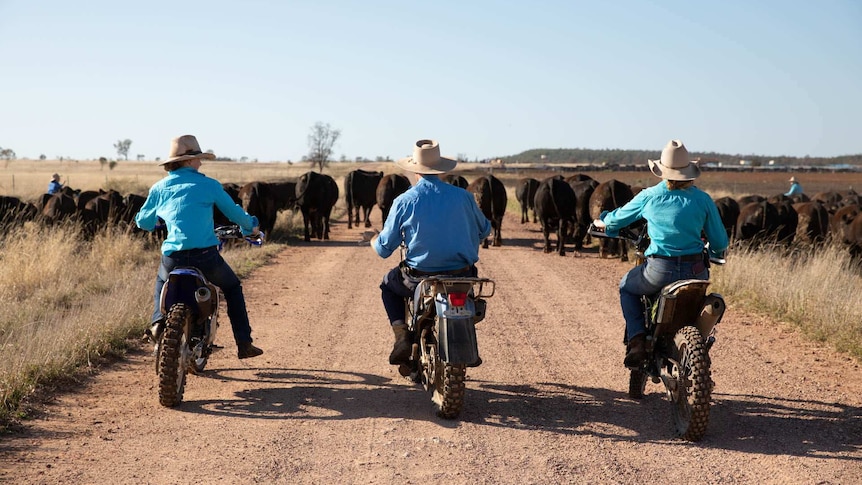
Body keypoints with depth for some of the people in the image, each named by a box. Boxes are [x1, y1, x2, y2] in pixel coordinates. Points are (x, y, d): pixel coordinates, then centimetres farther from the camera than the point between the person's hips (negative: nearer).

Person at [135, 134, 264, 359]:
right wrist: (251, 226, 33)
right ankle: (244, 344, 18)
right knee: (232, 287, 25)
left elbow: (143, 222, 21)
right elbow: (234, 212, 12)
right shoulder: (209, 185, 5)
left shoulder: (159, 188, 11)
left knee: (161, 280, 37)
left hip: (173, 257, 2)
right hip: (206, 256, -2)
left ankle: (159, 320, 12)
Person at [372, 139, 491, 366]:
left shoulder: (403, 201, -8)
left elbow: (384, 249, -2)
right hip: (462, 275, 2)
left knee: (388, 284, 30)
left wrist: (374, 242, 23)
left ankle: (402, 334, 7)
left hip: (420, 277, -1)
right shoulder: (463, 196, -2)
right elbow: (484, 230, 13)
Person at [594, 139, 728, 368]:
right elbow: (720, 242, 5)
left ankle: (637, 340, 8)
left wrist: (602, 221, 39)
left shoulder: (649, 196, 0)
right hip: (695, 271, 2)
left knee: (627, 287, 28)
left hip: (659, 272, -2)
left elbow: (618, 218, 15)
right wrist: (714, 251, 30)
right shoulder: (703, 199, 0)